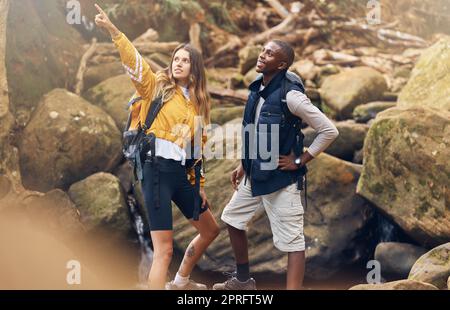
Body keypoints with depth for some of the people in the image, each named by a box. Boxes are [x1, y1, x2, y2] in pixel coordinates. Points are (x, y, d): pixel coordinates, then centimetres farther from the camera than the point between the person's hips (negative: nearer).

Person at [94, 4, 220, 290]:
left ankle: (181, 281, 41)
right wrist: (113, 30, -32)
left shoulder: (198, 103, 15)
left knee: (210, 230, 21)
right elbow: (135, 62, -17)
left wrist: (200, 184, 16)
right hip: (158, 169, -7)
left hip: (183, 174, 7)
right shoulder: (157, 86, 0)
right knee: (164, 248, -11)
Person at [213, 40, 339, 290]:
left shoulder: (290, 95, -21)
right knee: (233, 218, 22)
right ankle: (243, 279, 38)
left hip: (281, 178, -9)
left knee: (292, 239, -5)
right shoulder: (258, 88, 4)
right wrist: (244, 165, 18)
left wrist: (300, 161, -15)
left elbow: (329, 131, -18)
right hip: (255, 175, 9)